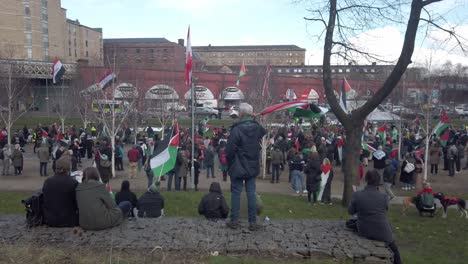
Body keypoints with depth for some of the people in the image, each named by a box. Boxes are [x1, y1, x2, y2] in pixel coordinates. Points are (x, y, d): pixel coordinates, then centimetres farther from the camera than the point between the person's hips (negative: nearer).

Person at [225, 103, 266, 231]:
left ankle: (234, 221, 11)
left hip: (238, 168, -4)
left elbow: (229, 150, -13)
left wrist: (229, 165, -1)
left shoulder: (236, 130, -17)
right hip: (253, 167, 4)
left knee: (236, 193, 6)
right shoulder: (257, 128, -1)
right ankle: (253, 222, 11)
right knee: (251, 193, 8)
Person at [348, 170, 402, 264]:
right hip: (382, 232, 0)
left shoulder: (356, 195, -15)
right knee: (394, 250, 25)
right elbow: (385, 210, 2)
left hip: (364, 231, 1)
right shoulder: (384, 197, -16)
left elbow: (351, 211, -2)